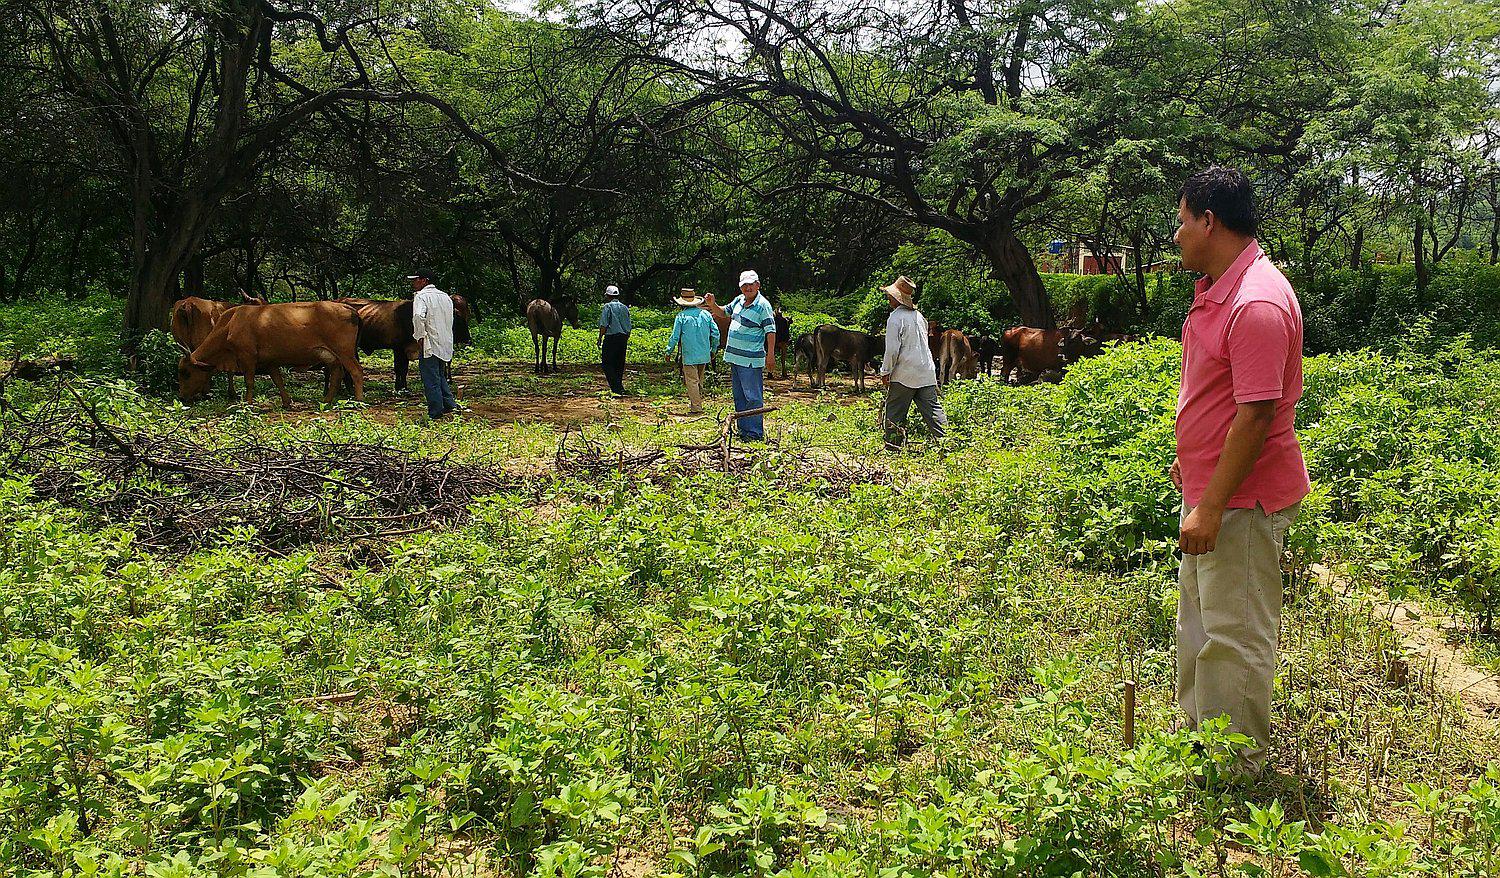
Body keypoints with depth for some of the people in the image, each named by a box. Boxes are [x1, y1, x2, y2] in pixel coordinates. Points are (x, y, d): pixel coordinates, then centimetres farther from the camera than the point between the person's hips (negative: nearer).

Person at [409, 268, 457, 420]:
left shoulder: (421, 296, -9)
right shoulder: (445, 296, 15)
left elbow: (418, 316, -28)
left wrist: (420, 336, -18)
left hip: (430, 345, -8)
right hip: (446, 344, 8)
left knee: (431, 380, -2)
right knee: (440, 376, 22)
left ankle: (436, 415, 0)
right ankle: (450, 405, 14)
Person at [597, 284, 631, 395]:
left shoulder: (607, 307, -4)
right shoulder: (625, 308, 14)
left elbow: (604, 325, -11)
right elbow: (629, 327, 14)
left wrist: (600, 338, -5)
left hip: (611, 337, -6)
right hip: (623, 338, 6)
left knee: (607, 363, -5)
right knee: (619, 364, 13)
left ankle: (617, 388, -17)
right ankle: (619, 388, 16)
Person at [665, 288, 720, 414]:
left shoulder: (682, 316, -6)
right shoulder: (706, 314, 6)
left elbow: (675, 336, -6)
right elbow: (716, 333, 6)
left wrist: (669, 351, 7)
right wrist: (713, 350, 18)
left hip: (689, 355, -5)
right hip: (704, 355, 5)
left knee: (691, 381, -2)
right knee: (699, 381, 18)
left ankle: (696, 408, -5)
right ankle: (698, 403, 27)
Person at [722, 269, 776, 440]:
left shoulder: (763, 305, -11)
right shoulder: (739, 300, 11)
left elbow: (771, 331, -14)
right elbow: (724, 312, 28)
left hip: (750, 361, -8)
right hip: (734, 357, 9)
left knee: (753, 397, -6)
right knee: (739, 397, 14)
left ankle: (755, 432, -2)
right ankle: (743, 430, 23)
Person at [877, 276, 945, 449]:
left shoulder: (895, 318, -11)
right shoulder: (919, 316, 12)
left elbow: (892, 349, -15)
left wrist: (885, 372, -5)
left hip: (904, 375, -6)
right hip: (927, 373, 6)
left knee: (895, 411, 4)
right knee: (933, 408, 7)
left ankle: (893, 446, 6)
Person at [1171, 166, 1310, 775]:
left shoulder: (1257, 304, -24)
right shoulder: (1214, 289, 9)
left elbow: (1256, 414, -26)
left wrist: (1210, 507, -24)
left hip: (1243, 498, -10)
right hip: (1209, 486, 10)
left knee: (1234, 635, 1)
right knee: (1196, 622, 21)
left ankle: (1239, 770, 16)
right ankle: (1194, 733, 36)